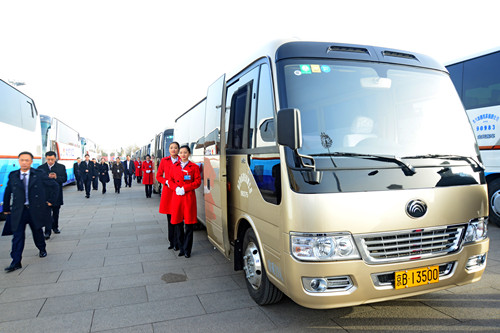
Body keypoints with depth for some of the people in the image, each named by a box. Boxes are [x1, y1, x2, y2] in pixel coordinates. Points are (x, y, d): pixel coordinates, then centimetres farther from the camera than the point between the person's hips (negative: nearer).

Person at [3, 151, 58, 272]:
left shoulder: (39, 174, -4)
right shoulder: (12, 176, 3)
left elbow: (54, 185, 4)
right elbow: (7, 192, 14)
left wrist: (51, 200, 2)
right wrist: (6, 208, 15)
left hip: (35, 210, -1)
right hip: (19, 211, 1)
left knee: (37, 232, 15)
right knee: (18, 236, -2)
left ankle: (42, 249, 41)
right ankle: (16, 262, 3)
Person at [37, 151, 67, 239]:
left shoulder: (61, 167, 3)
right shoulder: (41, 168, 0)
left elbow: (64, 178, -3)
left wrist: (56, 177, -20)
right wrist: (47, 177, -24)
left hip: (57, 194, 2)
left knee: (56, 212, 15)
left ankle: (55, 227, 32)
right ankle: (47, 232, -7)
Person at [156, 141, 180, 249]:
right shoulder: (164, 161, 8)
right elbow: (158, 176, 12)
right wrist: (166, 182, -5)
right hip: (167, 191, 2)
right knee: (170, 218, 8)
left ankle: (177, 243, 6)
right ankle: (171, 241, 21)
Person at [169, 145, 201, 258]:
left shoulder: (194, 167, 3)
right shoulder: (175, 166, 13)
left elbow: (198, 182, -2)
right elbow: (170, 180, 13)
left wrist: (184, 188, -11)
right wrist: (176, 188, -7)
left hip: (189, 197, -3)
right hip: (177, 197, 3)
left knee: (189, 223, -1)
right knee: (177, 223, 5)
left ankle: (187, 250, 9)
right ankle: (181, 248, 19)